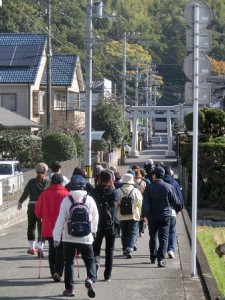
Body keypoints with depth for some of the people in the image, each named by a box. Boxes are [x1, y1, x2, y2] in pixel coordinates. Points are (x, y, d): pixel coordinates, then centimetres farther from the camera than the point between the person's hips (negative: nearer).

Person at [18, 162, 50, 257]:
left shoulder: (32, 182, -7)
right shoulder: (48, 182, -5)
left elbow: (25, 192, -4)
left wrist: (20, 202, 10)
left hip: (32, 206, 0)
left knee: (31, 227, 15)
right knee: (42, 228, 5)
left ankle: (32, 248, 20)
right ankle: (40, 247, -11)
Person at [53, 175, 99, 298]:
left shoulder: (66, 200, -6)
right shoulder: (89, 200, -3)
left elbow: (61, 219, -8)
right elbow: (95, 217, 9)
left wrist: (56, 237, -6)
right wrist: (93, 230, 28)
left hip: (68, 237, 0)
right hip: (85, 238, 0)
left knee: (69, 262, 12)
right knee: (90, 261, 10)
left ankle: (69, 288, 12)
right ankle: (91, 279, -17)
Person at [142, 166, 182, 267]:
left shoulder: (149, 188, -3)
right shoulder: (169, 187, -3)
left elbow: (145, 203, -10)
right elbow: (175, 201, 3)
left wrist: (144, 215, -11)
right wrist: (177, 209, 22)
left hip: (152, 217, 1)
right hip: (165, 216, -1)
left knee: (153, 237, 16)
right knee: (163, 238, 0)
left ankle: (153, 257, 25)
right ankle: (161, 259, -12)